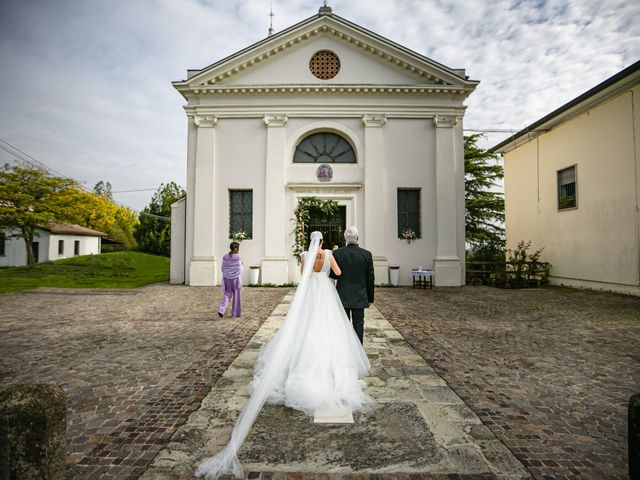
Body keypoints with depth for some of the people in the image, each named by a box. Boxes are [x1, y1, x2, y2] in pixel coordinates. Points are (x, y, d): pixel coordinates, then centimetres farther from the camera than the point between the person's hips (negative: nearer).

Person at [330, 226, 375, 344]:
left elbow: (333, 275, -4)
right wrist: (370, 298, 8)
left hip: (343, 296, 0)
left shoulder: (337, 253, -9)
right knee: (358, 324, 8)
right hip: (360, 297, 0)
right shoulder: (367, 254, -5)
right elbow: (370, 278, -1)